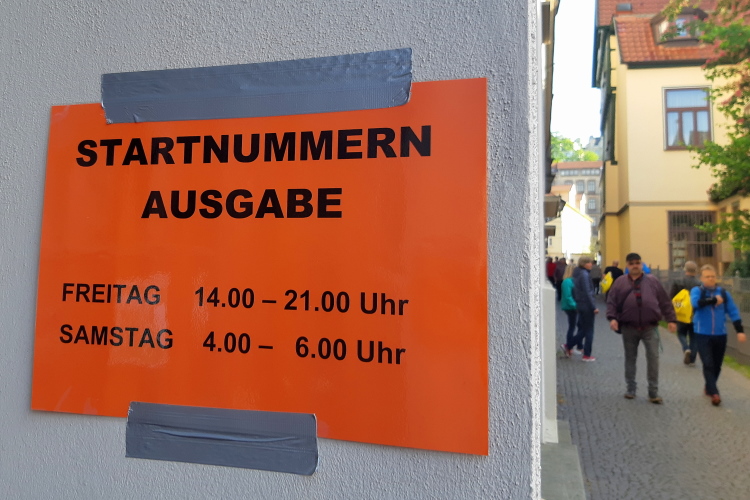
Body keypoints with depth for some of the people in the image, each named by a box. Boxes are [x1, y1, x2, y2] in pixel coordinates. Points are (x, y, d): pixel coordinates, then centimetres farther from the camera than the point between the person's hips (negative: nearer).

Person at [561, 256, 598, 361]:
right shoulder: (585, 275, -17)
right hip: (587, 305, -8)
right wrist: (594, 307, -17)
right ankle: (587, 355, 10)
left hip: (580, 305, 9)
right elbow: (588, 292, -20)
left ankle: (567, 346, 16)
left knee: (582, 329, 17)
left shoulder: (577, 274, 10)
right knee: (589, 330, 2)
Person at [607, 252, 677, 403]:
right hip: (629, 328, 1)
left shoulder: (652, 281, 6)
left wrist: (671, 320, 4)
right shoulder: (620, 283, 5)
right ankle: (630, 389, 23)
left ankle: (653, 392, 6)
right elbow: (611, 302, 2)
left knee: (653, 358, -4)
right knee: (630, 358, 11)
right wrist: (612, 318, -13)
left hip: (650, 327, 0)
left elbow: (665, 302, 8)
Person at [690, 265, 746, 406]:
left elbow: (733, 312, 4)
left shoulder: (723, 293, 5)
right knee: (708, 365, -11)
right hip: (703, 335, -4)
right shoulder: (697, 291, -4)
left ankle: (708, 388, 32)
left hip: (720, 335, 4)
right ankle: (714, 393, -9)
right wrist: (714, 300, -17)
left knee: (717, 365, 14)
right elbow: (696, 303, -25)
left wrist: (740, 330, -3)